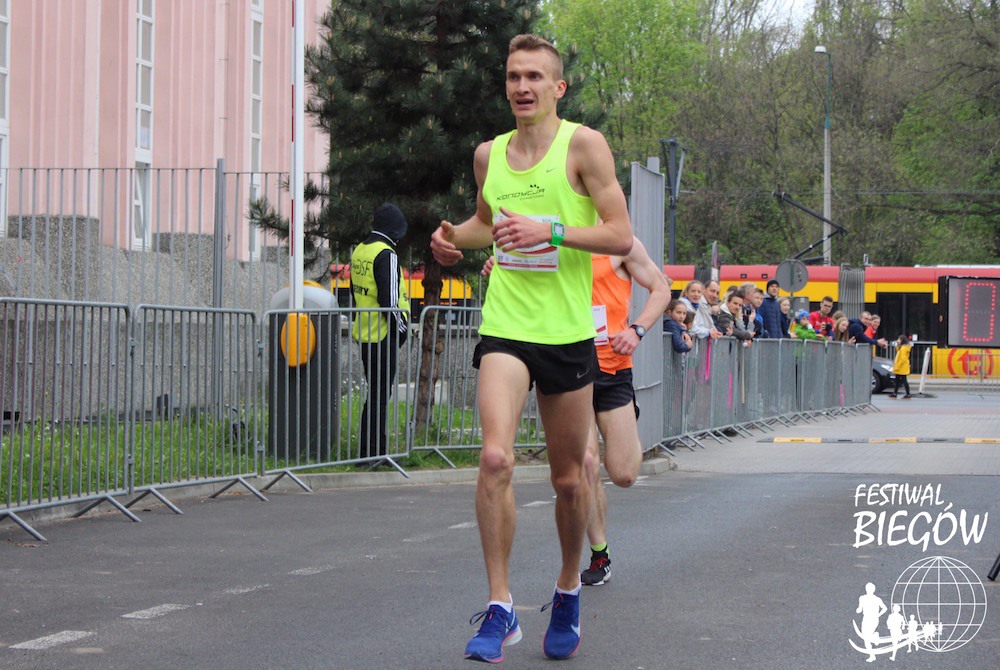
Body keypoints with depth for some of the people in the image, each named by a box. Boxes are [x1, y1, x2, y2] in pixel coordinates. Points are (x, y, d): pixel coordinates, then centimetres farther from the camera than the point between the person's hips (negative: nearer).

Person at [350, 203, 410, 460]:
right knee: (380, 395, -4)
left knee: (375, 391, 16)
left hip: (364, 333, 9)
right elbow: (389, 298, -20)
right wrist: (401, 327, -10)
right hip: (384, 334, -9)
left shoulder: (359, 251, 13)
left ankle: (370, 449, 20)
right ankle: (374, 451, -2)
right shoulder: (386, 254, -16)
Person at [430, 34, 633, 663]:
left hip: (568, 332, -2)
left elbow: (620, 235, -9)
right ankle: (500, 606, -12)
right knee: (496, 457, -19)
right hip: (505, 327, 2)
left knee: (569, 478, 9)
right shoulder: (489, 154, 9)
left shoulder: (583, 145, -5)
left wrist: (553, 231, -22)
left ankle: (569, 588, 34)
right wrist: (457, 238, 8)